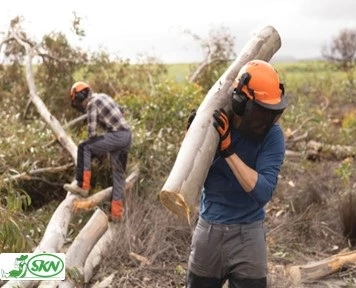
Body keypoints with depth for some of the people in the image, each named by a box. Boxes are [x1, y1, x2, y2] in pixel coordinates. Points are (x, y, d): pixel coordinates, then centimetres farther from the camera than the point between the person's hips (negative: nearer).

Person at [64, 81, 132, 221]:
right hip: (127, 135, 9)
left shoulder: (91, 103, -5)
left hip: (116, 136, -9)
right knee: (119, 173, 12)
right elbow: (121, 111, 34)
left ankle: (82, 185, -5)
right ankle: (117, 212, 15)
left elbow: (92, 132, -8)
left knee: (84, 148, -4)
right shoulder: (103, 96, 21)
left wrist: (95, 147, 8)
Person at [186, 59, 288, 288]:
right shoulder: (213, 123, -9)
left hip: (247, 234, -2)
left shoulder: (272, 135, -15)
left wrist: (228, 149, -32)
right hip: (209, 229, 3)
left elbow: (263, 193, -26)